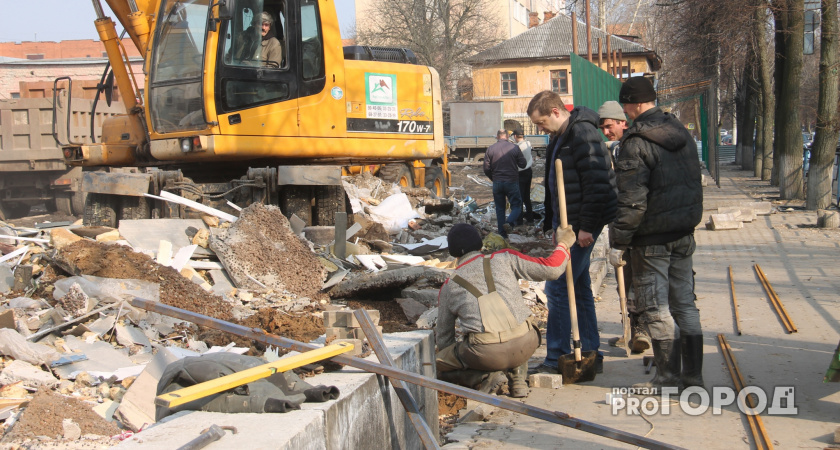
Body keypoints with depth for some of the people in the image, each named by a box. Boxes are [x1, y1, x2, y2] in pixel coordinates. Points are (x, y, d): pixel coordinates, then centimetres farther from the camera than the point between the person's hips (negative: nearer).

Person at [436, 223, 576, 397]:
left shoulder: (448, 287, 13)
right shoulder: (504, 259, 9)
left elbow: (444, 336, 23)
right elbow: (551, 269, 6)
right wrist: (563, 244, 25)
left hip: (486, 354, -2)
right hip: (525, 346, 2)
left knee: (437, 365, 21)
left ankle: (486, 377, -3)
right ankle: (518, 378, 15)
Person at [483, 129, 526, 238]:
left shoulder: (490, 149, -1)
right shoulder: (514, 148, -6)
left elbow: (486, 169, 0)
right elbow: (523, 164, -1)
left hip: (497, 183, 2)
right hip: (512, 182, -2)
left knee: (500, 208, 11)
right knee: (517, 206, 7)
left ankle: (502, 235, 10)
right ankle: (509, 222, -22)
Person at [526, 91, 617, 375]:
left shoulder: (583, 133, -17)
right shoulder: (560, 137, 15)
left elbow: (597, 183, -22)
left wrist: (586, 226, -22)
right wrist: (552, 224, 20)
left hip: (582, 225, -10)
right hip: (569, 224, 10)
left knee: (557, 287, -8)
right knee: (580, 288, 13)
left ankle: (557, 359, -1)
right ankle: (591, 355, 22)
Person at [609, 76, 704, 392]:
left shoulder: (637, 142, -16)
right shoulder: (681, 133, 9)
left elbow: (632, 200, -19)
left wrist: (618, 241, -14)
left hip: (651, 237, -8)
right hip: (684, 233, 8)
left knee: (655, 307, 2)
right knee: (684, 303, 12)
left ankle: (668, 378, 7)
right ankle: (693, 374, 17)